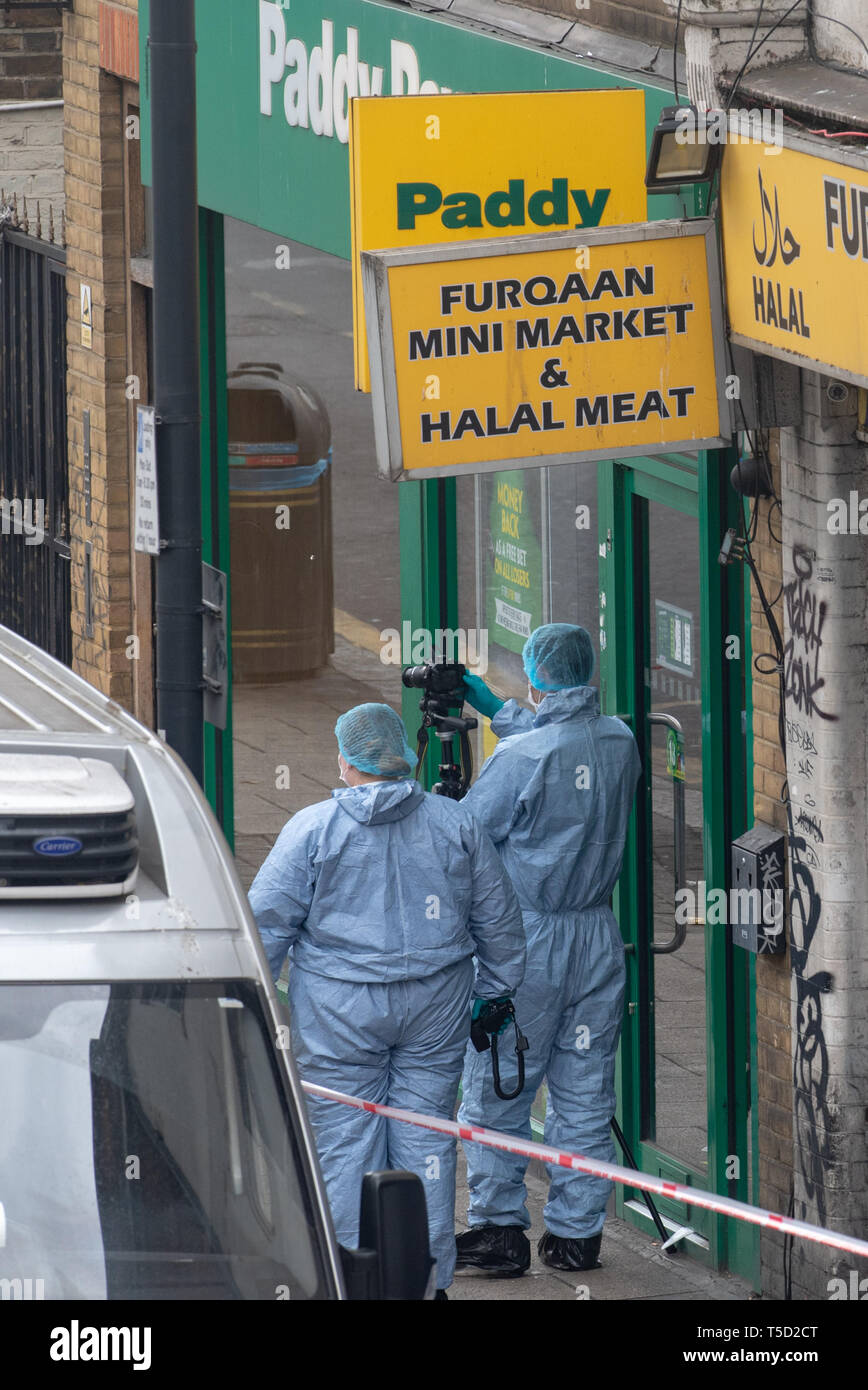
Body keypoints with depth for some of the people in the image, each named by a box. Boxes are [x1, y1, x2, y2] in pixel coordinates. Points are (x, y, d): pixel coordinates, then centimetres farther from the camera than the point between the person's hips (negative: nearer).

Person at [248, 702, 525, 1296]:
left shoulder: (312, 829, -5)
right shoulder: (456, 825, 4)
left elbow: (267, 923, -4)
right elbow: (499, 919, 11)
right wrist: (496, 991, 23)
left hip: (340, 1011, -3)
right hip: (436, 1010, 3)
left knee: (345, 1143, 2)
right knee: (425, 1138, 8)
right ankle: (429, 1278, 10)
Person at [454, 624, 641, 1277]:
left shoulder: (522, 758, -18)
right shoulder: (620, 742, 1)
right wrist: (496, 709, 31)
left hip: (526, 939, -6)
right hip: (598, 936, 6)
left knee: (494, 1096, 4)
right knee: (585, 1097, 10)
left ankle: (500, 1229, 4)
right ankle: (577, 1234, 12)